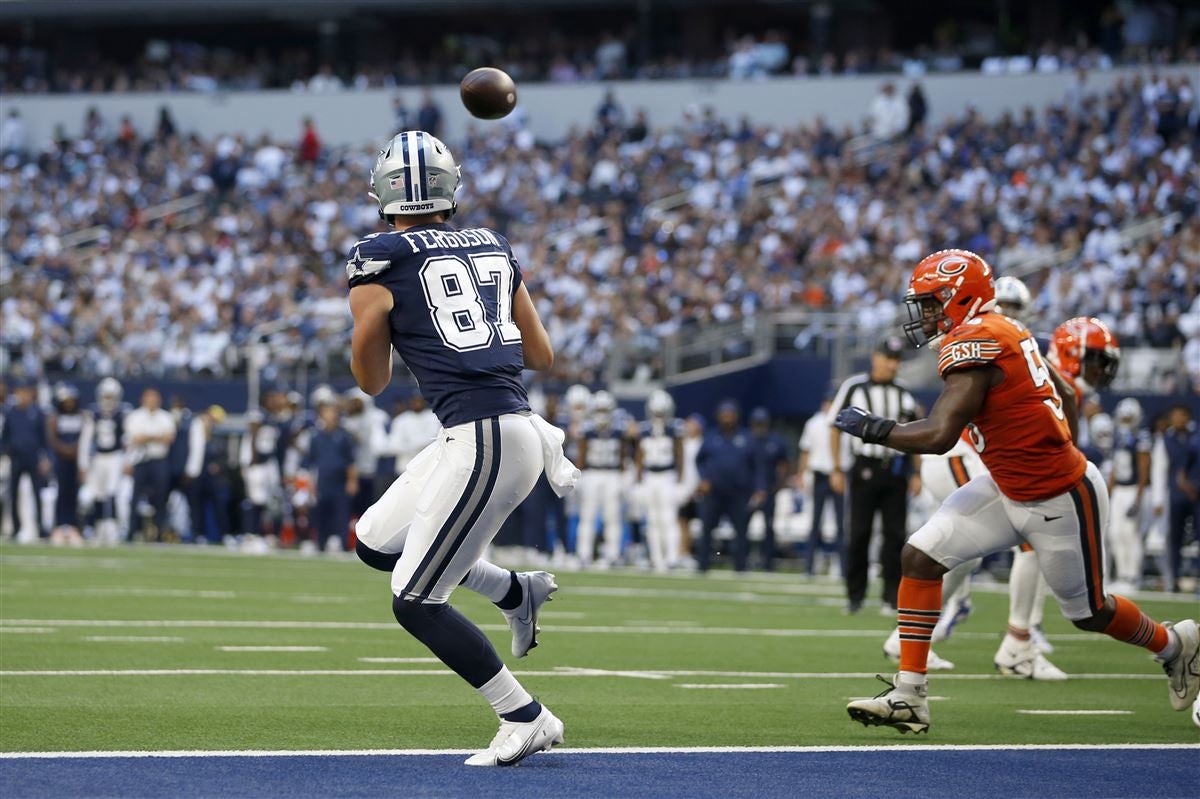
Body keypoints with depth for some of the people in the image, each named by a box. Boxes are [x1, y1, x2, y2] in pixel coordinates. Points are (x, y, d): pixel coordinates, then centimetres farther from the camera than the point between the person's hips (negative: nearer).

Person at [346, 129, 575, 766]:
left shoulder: (378, 259, -3)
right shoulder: (493, 247, 14)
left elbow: (371, 381, 5)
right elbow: (542, 357, 20)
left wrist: (386, 322, 24)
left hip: (483, 440, -8)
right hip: (514, 425, 8)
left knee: (415, 603, 1)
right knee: (375, 543, 22)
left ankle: (527, 720, 3)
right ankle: (516, 592, 25)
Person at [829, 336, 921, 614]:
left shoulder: (905, 394, 11)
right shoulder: (853, 387, 0)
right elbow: (835, 427, 3)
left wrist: (917, 473, 8)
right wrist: (837, 469, -2)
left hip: (896, 471, 3)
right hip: (865, 468, -3)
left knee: (895, 534, 0)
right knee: (859, 533, -2)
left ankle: (891, 597, 4)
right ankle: (854, 596, 7)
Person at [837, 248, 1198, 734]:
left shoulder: (973, 346, -24)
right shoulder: (1004, 332, 3)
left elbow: (938, 436, -30)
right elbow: (1066, 397, 13)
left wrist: (870, 428, -17)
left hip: (1060, 503, -9)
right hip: (1007, 490, 9)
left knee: (1089, 613, 12)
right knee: (920, 558, -4)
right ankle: (908, 697, -1)